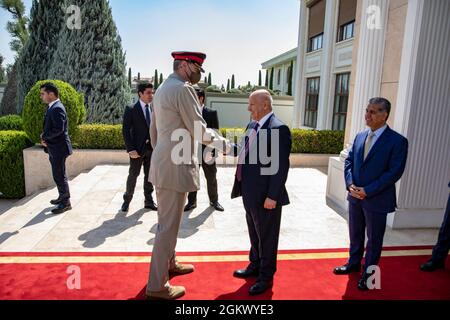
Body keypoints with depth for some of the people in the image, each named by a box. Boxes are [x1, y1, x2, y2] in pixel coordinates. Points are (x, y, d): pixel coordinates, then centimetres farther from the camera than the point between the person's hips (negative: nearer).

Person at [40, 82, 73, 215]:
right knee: (58, 175, 19)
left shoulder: (57, 108, -18)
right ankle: (62, 197, 33)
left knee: (59, 176, -3)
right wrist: (44, 137, -1)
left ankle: (66, 203, 6)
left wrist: (44, 136, -12)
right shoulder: (52, 107, 14)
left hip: (59, 148, -10)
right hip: (54, 148, 10)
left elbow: (58, 129, -27)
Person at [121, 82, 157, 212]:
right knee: (133, 175, 6)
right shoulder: (131, 110, -6)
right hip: (138, 148, -4)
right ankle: (127, 200, 24)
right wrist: (131, 149, -16)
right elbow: (126, 130, -9)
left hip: (152, 148, 4)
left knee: (149, 175, 11)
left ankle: (149, 201, 22)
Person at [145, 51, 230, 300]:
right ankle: (157, 286, 12)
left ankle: (169, 263, 39)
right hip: (175, 166, -10)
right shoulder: (184, 89, -14)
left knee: (168, 220, 21)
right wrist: (223, 144, -3)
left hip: (163, 163, 10)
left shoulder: (162, 88, 15)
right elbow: (199, 131, -16)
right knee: (168, 224, -1)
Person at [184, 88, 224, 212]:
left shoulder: (212, 113, -3)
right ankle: (192, 202, 24)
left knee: (211, 178, 12)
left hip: (206, 151, -2)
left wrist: (212, 151, -12)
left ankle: (214, 201, 29)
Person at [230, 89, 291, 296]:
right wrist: (242, 185, 13)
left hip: (265, 195, -8)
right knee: (254, 234, 23)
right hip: (250, 192, 8)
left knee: (267, 237, 9)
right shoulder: (252, 125, 11)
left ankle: (266, 276, 27)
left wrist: (272, 196, -21)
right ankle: (255, 266, 43)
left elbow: (281, 166, -20)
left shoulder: (278, 129, -17)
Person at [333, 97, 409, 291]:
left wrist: (368, 191, -18)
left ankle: (368, 273, 29)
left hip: (377, 200, -5)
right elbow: (349, 161, 8)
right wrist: (350, 184, -9)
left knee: (374, 239, 12)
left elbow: (395, 172, -16)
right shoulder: (360, 136, 6)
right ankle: (353, 264, 40)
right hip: (355, 197, 5)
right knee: (355, 234, 20)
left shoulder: (397, 141, -12)